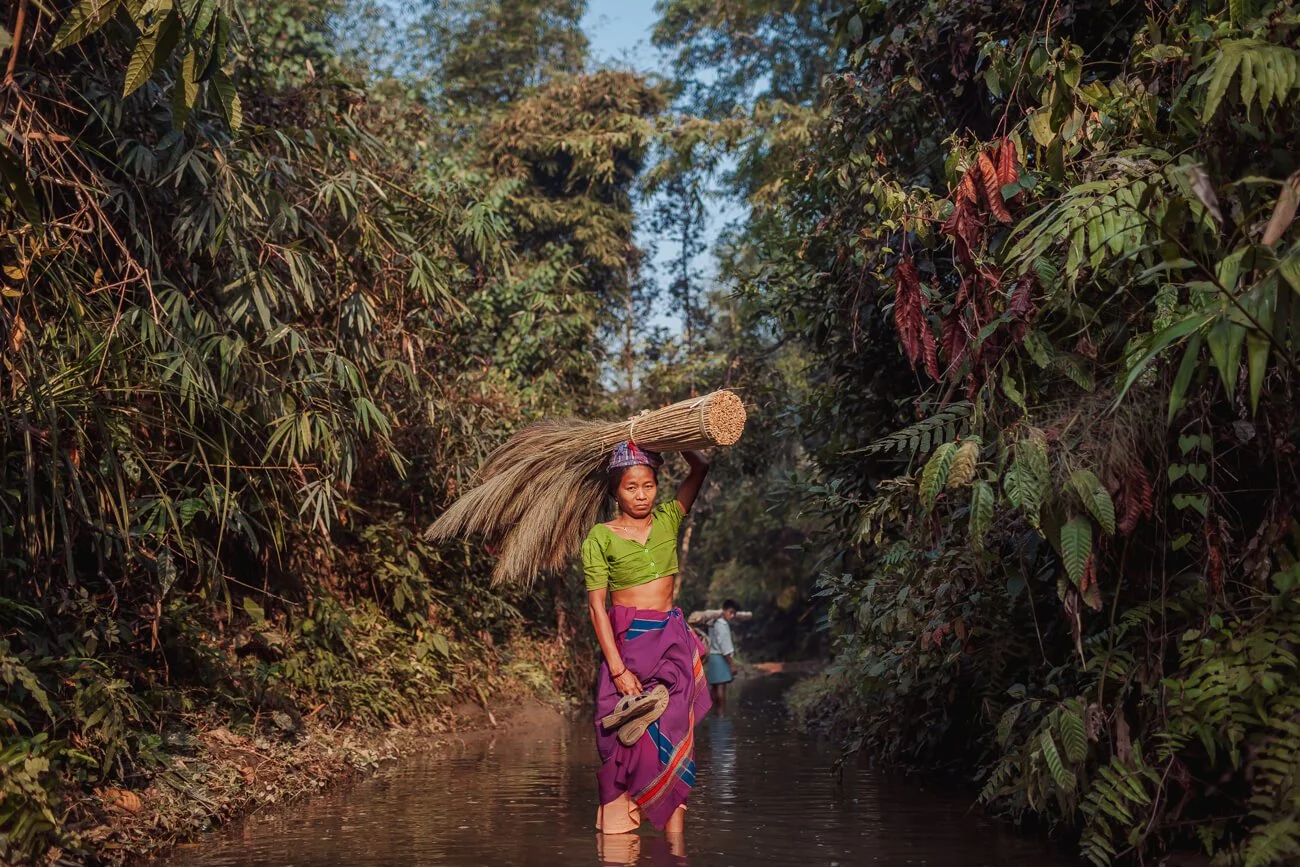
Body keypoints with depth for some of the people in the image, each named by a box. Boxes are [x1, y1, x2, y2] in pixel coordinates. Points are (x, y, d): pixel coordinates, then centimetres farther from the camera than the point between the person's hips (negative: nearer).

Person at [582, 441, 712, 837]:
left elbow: (700, 469, 9)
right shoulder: (601, 537, -3)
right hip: (626, 644, -3)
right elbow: (596, 606, -7)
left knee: (674, 743, -1)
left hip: (673, 641, 3)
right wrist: (618, 669, -13)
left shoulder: (667, 519, 7)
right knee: (628, 742, -4)